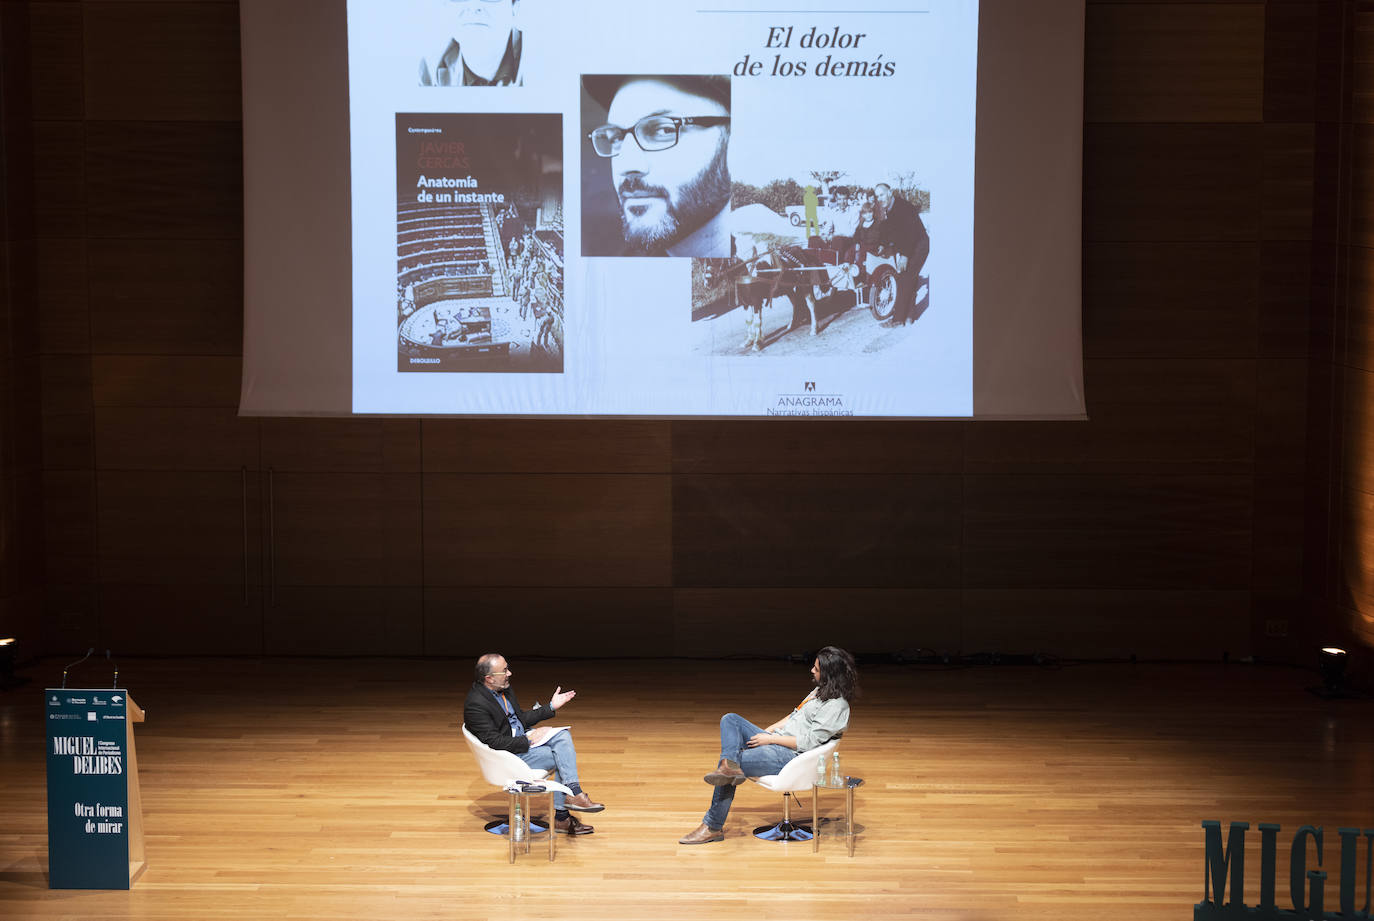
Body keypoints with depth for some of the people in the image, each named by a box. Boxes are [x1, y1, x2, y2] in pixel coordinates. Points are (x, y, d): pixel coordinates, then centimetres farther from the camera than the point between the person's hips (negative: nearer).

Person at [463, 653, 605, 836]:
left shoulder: (504, 689, 7)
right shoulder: (475, 704, -22)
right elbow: (493, 742, -24)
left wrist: (551, 707, 10)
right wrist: (528, 740, -19)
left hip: (523, 737, 9)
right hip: (507, 753, -9)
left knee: (563, 735, -14)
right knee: (561, 758, -16)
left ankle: (573, 792, -23)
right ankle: (561, 817, -9)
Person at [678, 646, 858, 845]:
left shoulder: (836, 706, -18)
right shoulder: (820, 690, 12)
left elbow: (808, 742, -20)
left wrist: (770, 738, -14)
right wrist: (767, 731, 11)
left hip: (790, 756, -10)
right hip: (776, 742, 10)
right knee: (730, 719, -1)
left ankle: (713, 827, 0)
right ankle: (731, 765, -24)